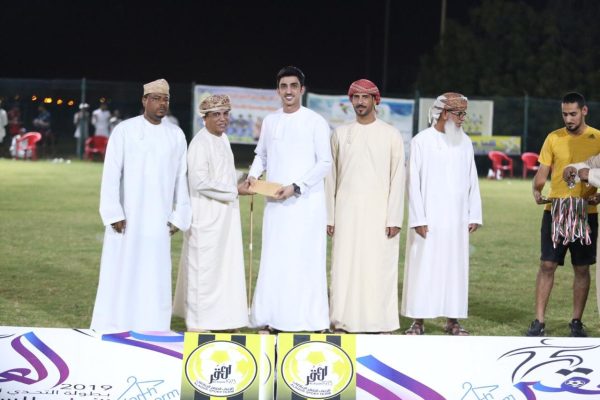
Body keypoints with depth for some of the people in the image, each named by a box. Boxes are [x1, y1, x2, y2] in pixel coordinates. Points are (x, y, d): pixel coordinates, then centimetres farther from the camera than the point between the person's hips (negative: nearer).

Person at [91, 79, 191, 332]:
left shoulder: (176, 135, 6)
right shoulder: (124, 130, -4)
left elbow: (181, 178, 8)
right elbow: (111, 173, -7)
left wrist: (179, 216, 3)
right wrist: (113, 213, -13)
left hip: (158, 218, 3)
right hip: (127, 215, -3)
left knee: (155, 273, 2)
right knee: (121, 271, 0)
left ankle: (151, 330, 8)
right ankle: (112, 329, 8)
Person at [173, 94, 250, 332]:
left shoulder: (223, 139, 11)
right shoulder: (200, 143, -16)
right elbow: (200, 182, -21)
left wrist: (242, 179, 5)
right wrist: (236, 190, -17)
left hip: (225, 214, 9)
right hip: (206, 214, -9)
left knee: (224, 265, 11)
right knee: (204, 267, -3)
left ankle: (219, 318, 18)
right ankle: (198, 322, 5)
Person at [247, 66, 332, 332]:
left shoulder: (315, 122, -4)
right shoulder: (270, 121, 11)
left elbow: (325, 163, -6)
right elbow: (261, 154, 22)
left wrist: (296, 186, -15)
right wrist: (253, 174, 2)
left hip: (306, 202, -4)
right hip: (276, 202, 4)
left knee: (304, 260, -6)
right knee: (273, 260, 3)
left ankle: (306, 319, -3)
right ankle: (272, 319, 7)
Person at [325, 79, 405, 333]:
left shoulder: (391, 135, 2)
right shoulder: (340, 134, 9)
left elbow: (397, 178, -1)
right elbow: (332, 177, 10)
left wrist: (394, 218, -8)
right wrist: (329, 216, 4)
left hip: (378, 213, -2)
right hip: (347, 211, 2)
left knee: (379, 268, -4)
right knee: (345, 267, 0)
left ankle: (381, 324, 1)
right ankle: (342, 323, 4)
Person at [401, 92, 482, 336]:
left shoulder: (464, 142, 9)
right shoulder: (422, 141, -4)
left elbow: (472, 181, 11)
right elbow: (414, 182, -7)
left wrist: (474, 215, 5)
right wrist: (418, 219, -12)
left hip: (456, 219, 4)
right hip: (428, 219, -4)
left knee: (454, 267, 5)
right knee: (423, 267, -2)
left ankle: (452, 320, 11)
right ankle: (418, 321, 3)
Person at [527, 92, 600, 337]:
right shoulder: (553, 138, 4)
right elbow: (542, 173, 6)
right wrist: (537, 191, -15)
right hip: (555, 211, 1)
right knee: (547, 265, -1)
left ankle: (577, 322, 16)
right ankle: (539, 322, 3)